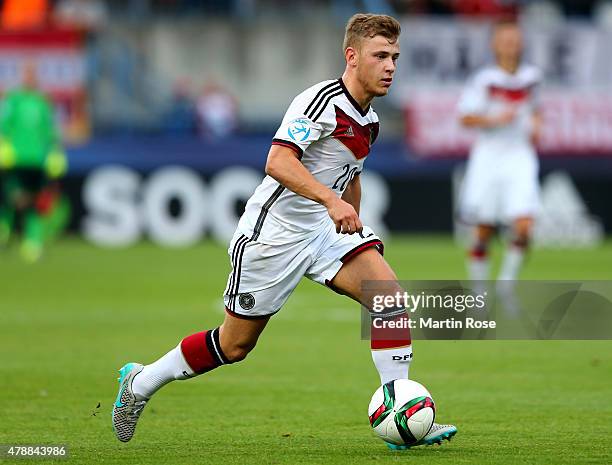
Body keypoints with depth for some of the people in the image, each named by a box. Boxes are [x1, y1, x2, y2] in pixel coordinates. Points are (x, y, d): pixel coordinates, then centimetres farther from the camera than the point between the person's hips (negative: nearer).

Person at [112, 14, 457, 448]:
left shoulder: (369, 120, 8)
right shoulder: (323, 100, -20)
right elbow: (278, 162, -33)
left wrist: (354, 230, 26)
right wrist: (331, 200, -43)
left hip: (323, 231, 7)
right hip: (274, 231, -7)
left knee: (388, 292, -16)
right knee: (235, 344, 4)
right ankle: (139, 382, 26)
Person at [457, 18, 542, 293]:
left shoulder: (531, 77, 7)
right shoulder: (485, 80, -6)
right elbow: (465, 118, -8)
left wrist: (535, 125, 7)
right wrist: (496, 119, -21)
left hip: (520, 158, 3)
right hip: (488, 157, -3)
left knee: (524, 226, -14)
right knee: (484, 232, 3)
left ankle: (506, 286, 4)